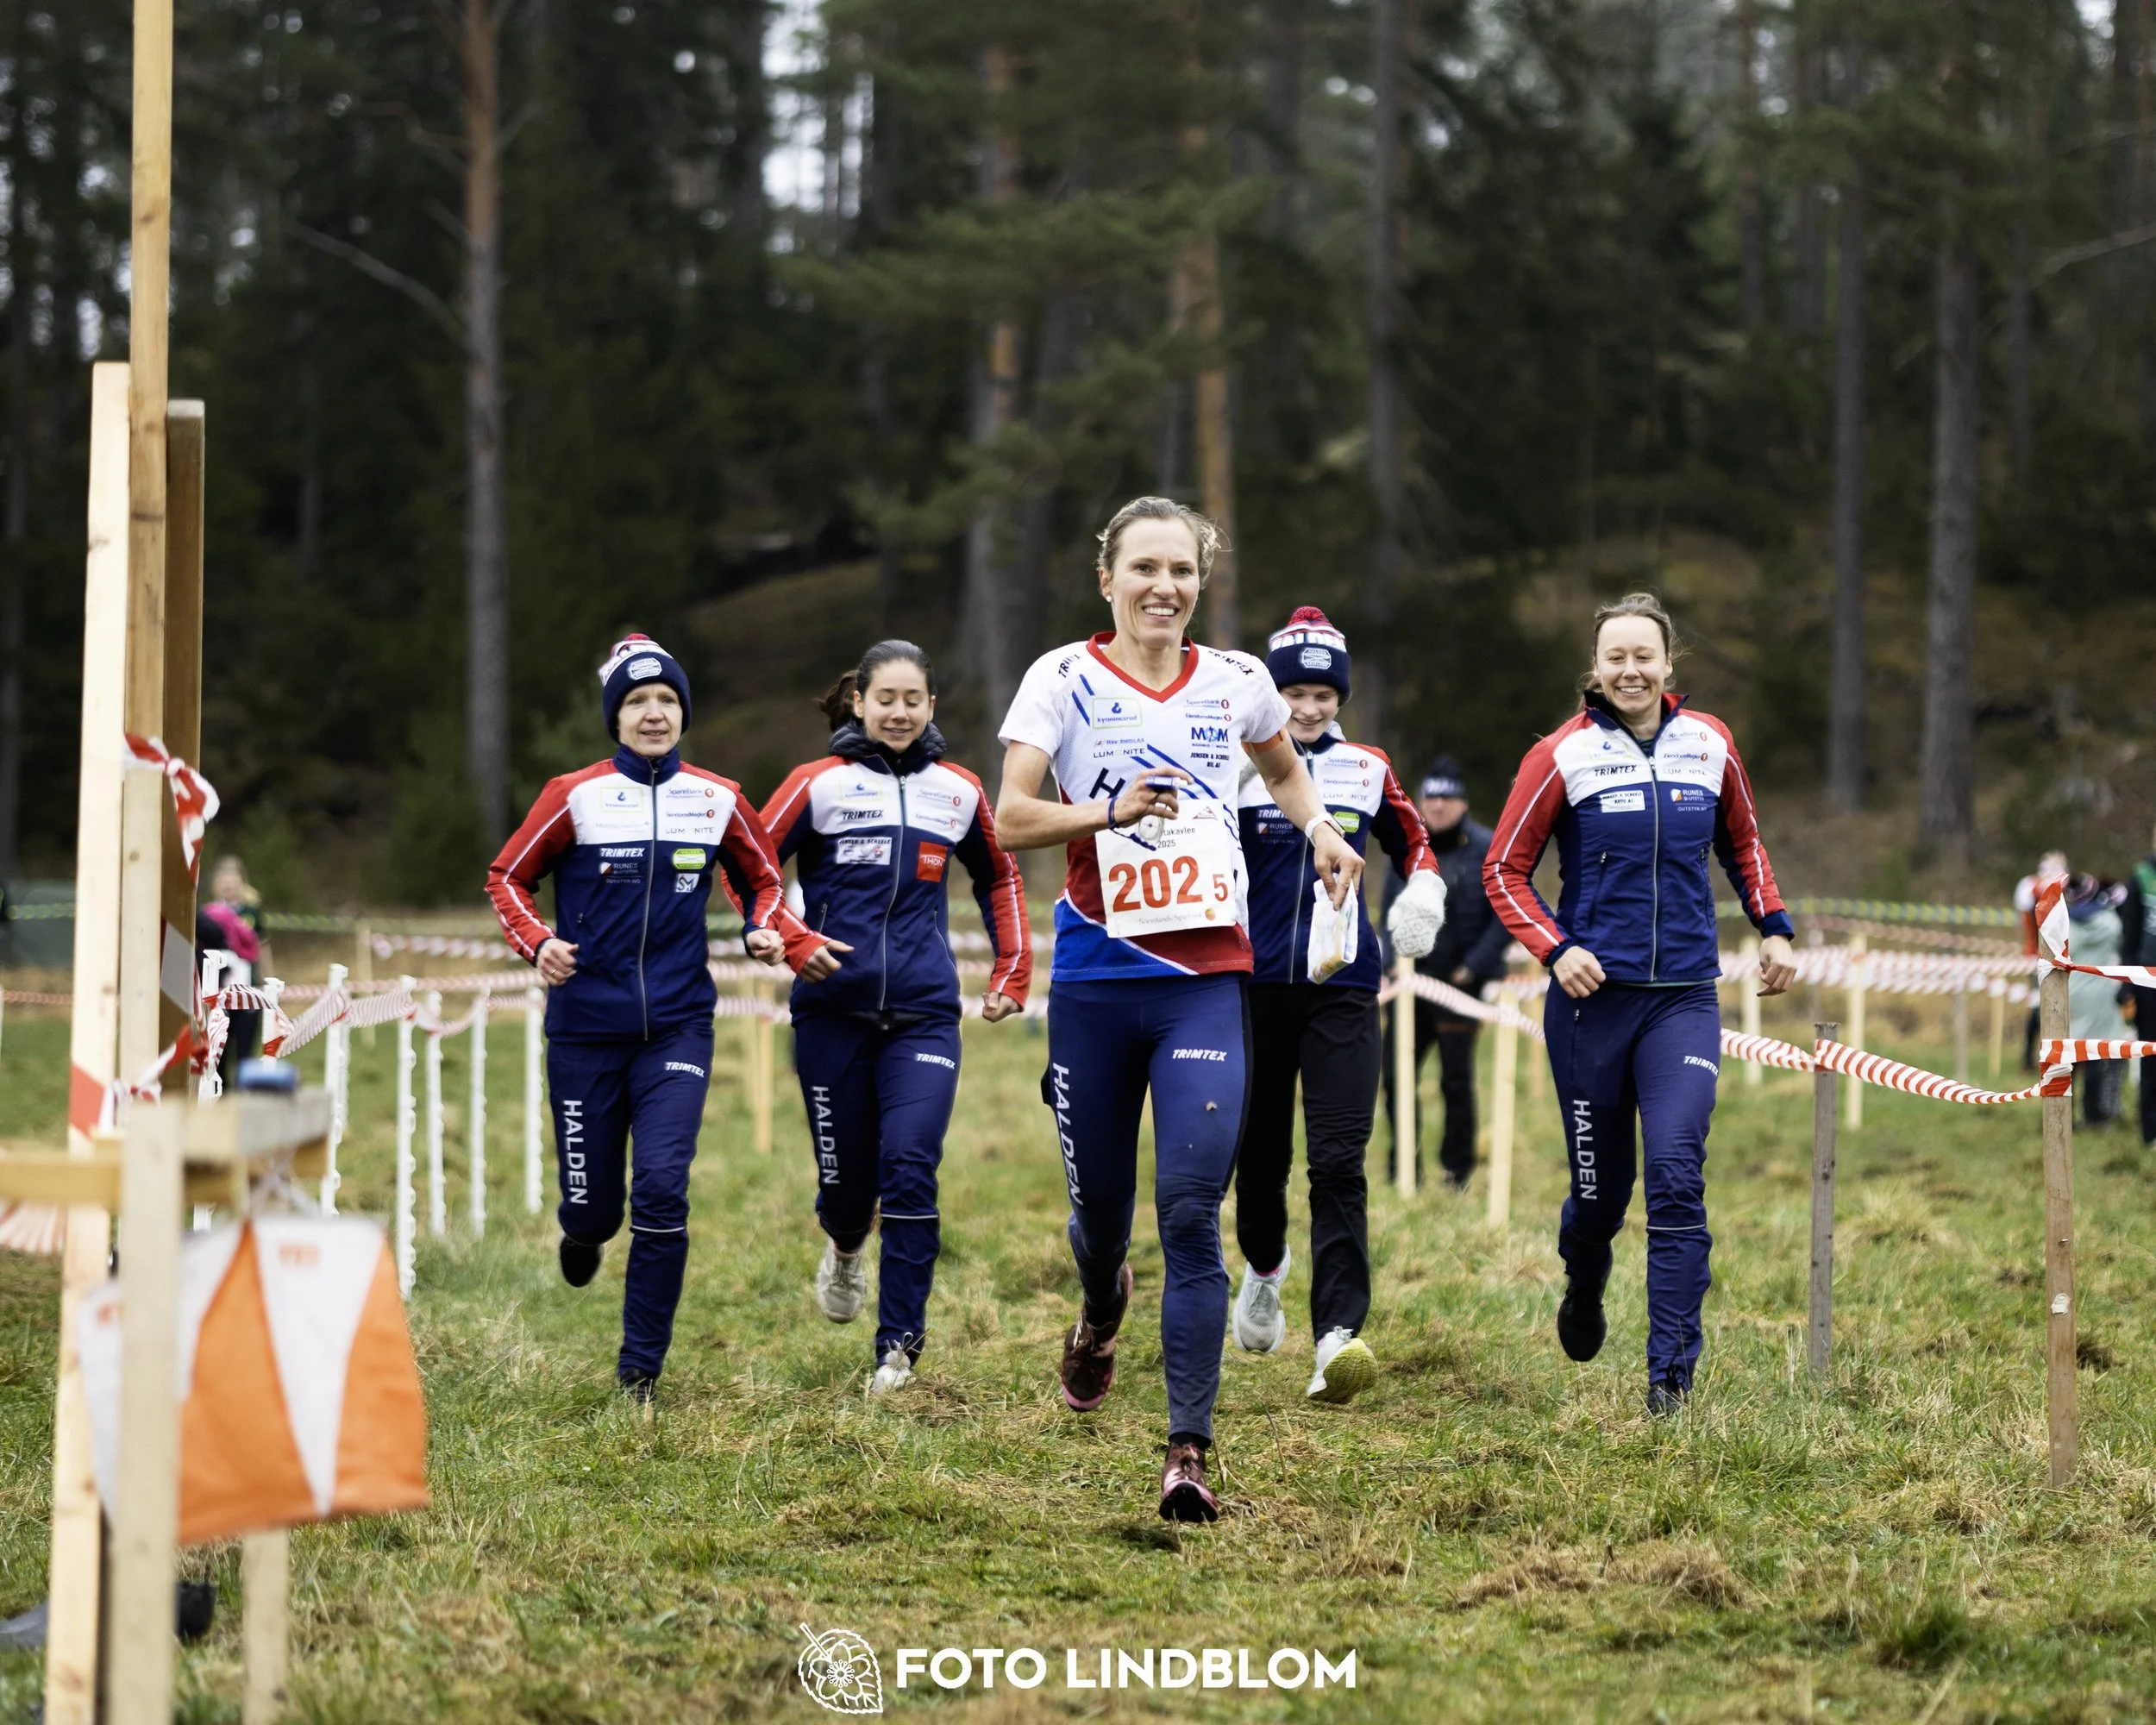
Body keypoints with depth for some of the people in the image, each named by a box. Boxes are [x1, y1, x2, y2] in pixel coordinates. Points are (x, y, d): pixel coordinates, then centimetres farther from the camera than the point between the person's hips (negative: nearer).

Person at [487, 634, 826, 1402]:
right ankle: (583, 1233, 44)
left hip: (677, 1027, 1)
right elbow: (508, 878, 5)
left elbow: (763, 881, 18)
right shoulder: (576, 796, -2)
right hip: (586, 1028, -1)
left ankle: (641, 1369, -3)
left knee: (662, 1189, -15)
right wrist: (538, 942, -13)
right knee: (594, 1205, 3)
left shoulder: (718, 801, 4)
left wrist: (771, 931, -3)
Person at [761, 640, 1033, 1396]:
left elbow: (999, 879, 24)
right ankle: (845, 1247, 44)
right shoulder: (821, 784, 0)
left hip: (924, 1014, 1)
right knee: (846, 1174, 6)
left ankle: (900, 1345, -7)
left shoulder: (957, 791, 9)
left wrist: (1012, 973, 17)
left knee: (909, 1171, -14)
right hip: (833, 1011, -1)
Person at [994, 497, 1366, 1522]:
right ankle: (1101, 1312, 48)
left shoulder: (1234, 682, 7)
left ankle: (1189, 1451, -12)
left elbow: (1283, 771, 28)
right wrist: (1109, 812, -23)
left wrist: (1321, 831, 8)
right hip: (1096, 978, 0)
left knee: (1191, 1216, -12)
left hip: (1206, 983, 0)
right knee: (1100, 1204, 11)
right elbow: (1009, 820, -8)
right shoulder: (1064, 679, -1)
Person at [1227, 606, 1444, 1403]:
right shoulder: (1239, 764, 0)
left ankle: (1338, 1336, -19)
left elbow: (1412, 843, 23)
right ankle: (1264, 1269, 43)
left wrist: (1425, 890, 4)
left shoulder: (1367, 769, 9)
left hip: (1342, 989, 0)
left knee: (1338, 1161, -11)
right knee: (1261, 1150, 11)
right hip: (1255, 982, 0)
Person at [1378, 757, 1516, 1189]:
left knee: (1455, 1080, 0)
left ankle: (1457, 1171, 11)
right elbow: (1391, 909, 18)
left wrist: (1472, 967, -13)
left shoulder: (1488, 851, -6)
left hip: (1460, 982, -5)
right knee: (1396, 1074, 2)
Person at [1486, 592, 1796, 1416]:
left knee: (1676, 1175, -14)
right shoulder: (1564, 754, -4)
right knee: (1600, 1185, 6)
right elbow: (1506, 870, 1)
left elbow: (1742, 842, 24)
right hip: (1593, 994, -1)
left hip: (1684, 998, 1)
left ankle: (1672, 1370, -10)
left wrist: (1773, 928, 13)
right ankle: (1584, 1288, 41)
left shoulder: (1709, 744, 6)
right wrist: (1554, 949, -12)